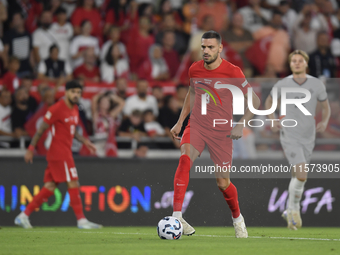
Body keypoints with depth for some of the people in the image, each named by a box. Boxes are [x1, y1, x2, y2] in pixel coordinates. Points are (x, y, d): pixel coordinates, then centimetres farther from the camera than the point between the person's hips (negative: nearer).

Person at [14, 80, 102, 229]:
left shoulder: (74, 109, 15)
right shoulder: (57, 109, -12)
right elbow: (41, 129, -10)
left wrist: (85, 141, 14)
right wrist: (31, 149, -11)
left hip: (65, 153, 9)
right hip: (59, 153, -9)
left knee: (50, 186, 9)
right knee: (73, 184, -9)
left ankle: (24, 216, 13)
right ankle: (81, 220, -7)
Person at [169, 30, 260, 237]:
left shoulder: (232, 72, -11)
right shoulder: (195, 69, 2)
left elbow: (255, 101, -4)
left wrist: (241, 125, -15)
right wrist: (180, 122, 18)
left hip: (221, 132, -2)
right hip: (196, 126, 2)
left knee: (223, 183, 2)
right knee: (185, 159, -27)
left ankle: (237, 218, 33)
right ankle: (177, 216, -32)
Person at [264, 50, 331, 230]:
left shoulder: (317, 85, -3)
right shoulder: (282, 85, -6)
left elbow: (326, 106, 12)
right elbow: (269, 101, 13)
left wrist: (324, 122, -6)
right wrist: (272, 121, 0)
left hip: (308, 137, 3)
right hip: (289, 136, -3)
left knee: (297, 176, 14)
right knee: (302, 175, -18)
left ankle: (290, 211, 32)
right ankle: (295, 209, 1)